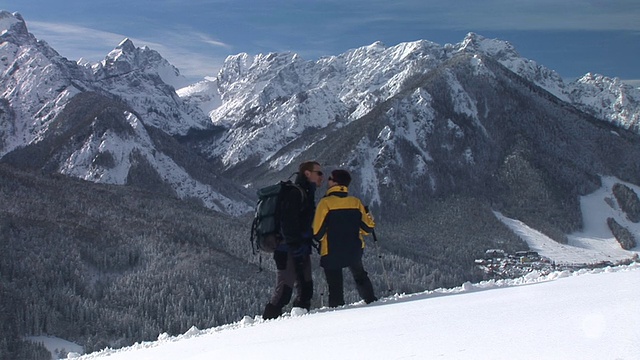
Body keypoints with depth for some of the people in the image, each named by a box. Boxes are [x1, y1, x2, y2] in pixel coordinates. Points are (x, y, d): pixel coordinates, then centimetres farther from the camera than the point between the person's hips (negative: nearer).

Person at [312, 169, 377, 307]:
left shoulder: (325, 202, -14)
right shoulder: (355, 202, -1)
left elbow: (318, 232, -15)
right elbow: (367, 227, 4)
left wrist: (318, 238, 7)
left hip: (331, 252, -4)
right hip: (354, 251, 4)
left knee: (335, 283, 5)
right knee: (360, 276, 26)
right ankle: (371, 301, 27)